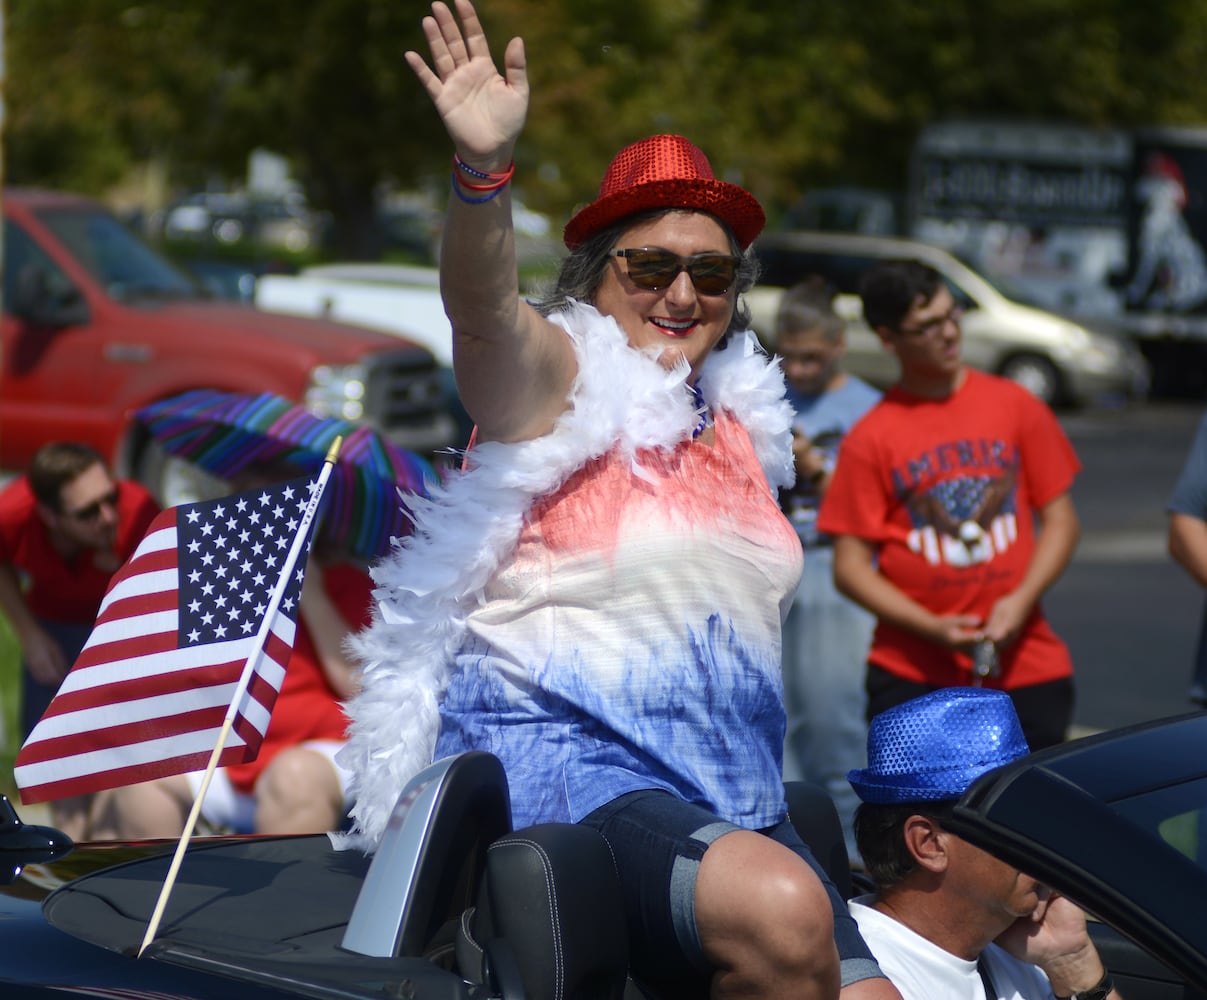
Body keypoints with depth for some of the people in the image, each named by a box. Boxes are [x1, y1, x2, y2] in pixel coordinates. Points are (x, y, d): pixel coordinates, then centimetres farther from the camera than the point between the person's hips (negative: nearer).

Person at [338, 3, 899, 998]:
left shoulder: (738, 419, 19)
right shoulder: (558, 379, -2)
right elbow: (483, 313, -26)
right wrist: (485, 168, -43)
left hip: (728, 797, 8)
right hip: (557, 759, -8)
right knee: (781, 909, -34)